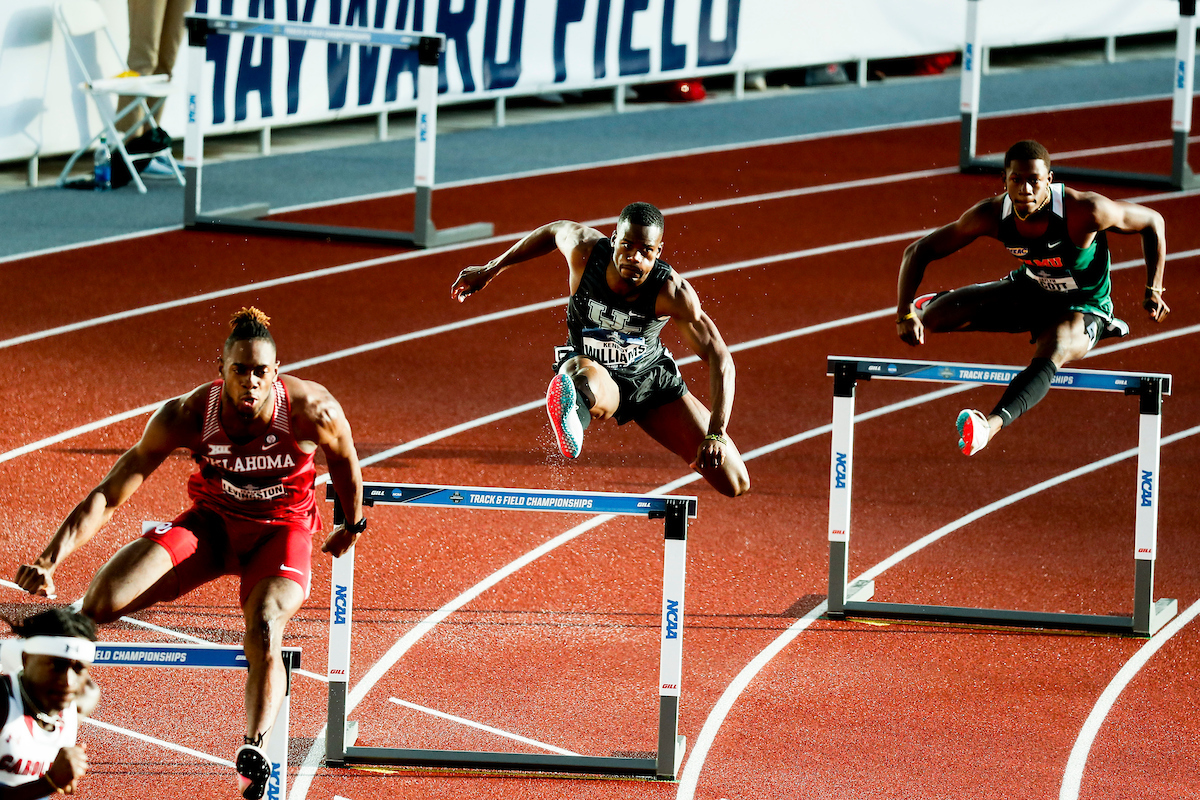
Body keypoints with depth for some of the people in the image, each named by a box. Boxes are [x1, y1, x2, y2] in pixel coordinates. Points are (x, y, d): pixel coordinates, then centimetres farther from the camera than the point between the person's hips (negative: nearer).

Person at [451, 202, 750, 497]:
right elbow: (555, 231, 2)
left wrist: (716, 435, -39)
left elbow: (720, 359, -28)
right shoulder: (585, 249, -23)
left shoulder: (672, 292, -28)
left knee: (735, 484, 1)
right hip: (593, 370, -1)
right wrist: (491, 269, 13)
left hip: (651, 379, 1)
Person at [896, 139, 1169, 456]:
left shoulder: (1084, 210, -31)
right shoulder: (992, 215, -22)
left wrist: (1153, 291, -19)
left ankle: (992, 425, -61)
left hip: (1081, 308, -4)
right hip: (1028, 289, 5)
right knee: (933, 317, -7)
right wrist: (905, 313, -25)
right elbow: (918, 251, -14)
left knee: (1051, 356, -39)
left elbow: (1152, 221, -16)